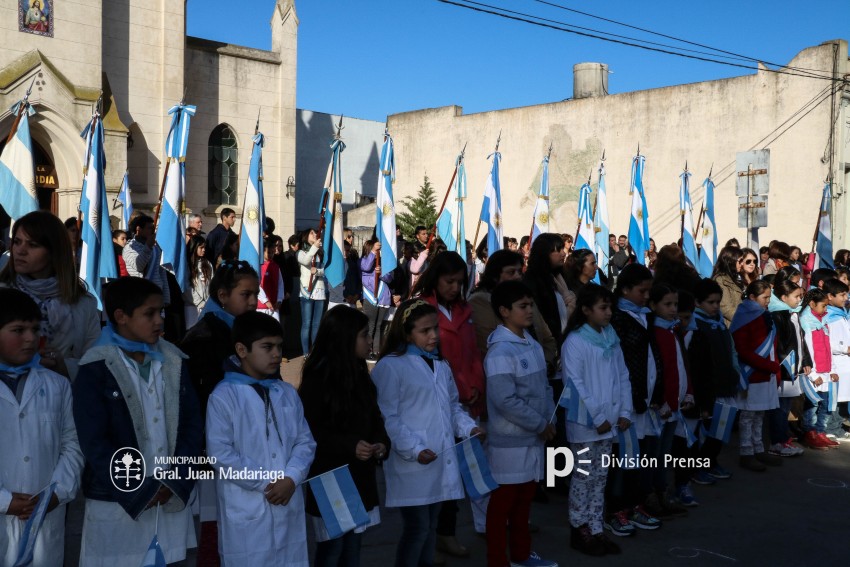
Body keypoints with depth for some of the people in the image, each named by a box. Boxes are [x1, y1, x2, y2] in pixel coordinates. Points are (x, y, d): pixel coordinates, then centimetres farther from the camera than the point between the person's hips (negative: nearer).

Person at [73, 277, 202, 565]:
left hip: (172, 498, 4)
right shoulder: (95, 369, -7)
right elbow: (95, 442, -11)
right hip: (116, 502, -4)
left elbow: (192, 423, 5)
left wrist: (175, 481, -7)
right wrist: (140, 491, -10)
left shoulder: (174, 362, 7)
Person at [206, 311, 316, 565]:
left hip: (289, 507, 5)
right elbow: (220, 453, -14)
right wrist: (266, 483, -13)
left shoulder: (288, 393, 9)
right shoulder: (224, 396, -9)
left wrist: (291, 478, -11)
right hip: (246, 512, -5)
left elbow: (305, 442, 7)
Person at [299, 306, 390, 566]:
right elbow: (309, 432, -17)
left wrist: (382, 443, -5)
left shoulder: (360, 375, 9)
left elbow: (374, 419, 14)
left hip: (360, 479, 7)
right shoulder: (317, 379, -14)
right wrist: (350, 445, -24)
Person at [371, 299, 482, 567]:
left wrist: (468, 427, 3)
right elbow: (388, 418, -16)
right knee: (417, 527, -4)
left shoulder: (440, 365, 14)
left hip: (440, 460, 8)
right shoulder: (390, 366, -12)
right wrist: (414, 450, -22)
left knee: (430, 526, 17)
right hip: (411, 464, -8)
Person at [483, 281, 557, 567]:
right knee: (502, 503, 3)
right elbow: (505, 400, -24)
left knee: (524, 499, 20)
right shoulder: (500, 351, -18)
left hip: (533, 438, 8)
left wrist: (549, 418, 0)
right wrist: (541, 425, -16)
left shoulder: (533, 345, 8)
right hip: (510, 441, -8)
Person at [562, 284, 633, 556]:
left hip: (609, 421, 6)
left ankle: (595, 529, 21)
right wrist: (597, 418, -16)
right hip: (586, 423, -6)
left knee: (600, 477, 13)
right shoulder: (575, 342, -14)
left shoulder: (611, 338, 8)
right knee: (584, 477, 4)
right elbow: (575, 385, -17)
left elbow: (622, 376, 10)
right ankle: (580, 530, 16)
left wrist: (624, 412, 2)